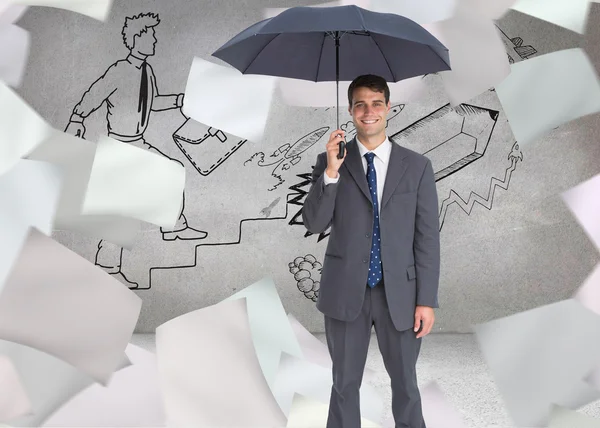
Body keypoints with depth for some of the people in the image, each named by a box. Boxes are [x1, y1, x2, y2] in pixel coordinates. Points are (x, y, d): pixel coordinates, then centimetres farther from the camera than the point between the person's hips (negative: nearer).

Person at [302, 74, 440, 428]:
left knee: (405, 382, 15)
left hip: (399, 293, 0)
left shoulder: (417, 166, 0)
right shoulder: (330, 161, 1)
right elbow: (314, 224, -7)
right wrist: (331, 171, -19)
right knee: (345, 383, 14)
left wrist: (427, 300, -5)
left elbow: (428, 237, -1)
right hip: (345, 292, 0)